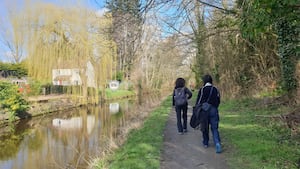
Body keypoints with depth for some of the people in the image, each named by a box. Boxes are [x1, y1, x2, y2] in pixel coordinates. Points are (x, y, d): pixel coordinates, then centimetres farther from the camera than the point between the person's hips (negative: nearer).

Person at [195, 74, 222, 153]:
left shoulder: (202, 89, -7)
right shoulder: (215, 89, 4)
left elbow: (198, 101, -8)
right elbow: (218, 101, 9)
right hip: (214, 110, 2)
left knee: (205, 127, 14)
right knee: (214, 128, 4)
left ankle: (205, 143, 28)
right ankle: (218, 144, -11)